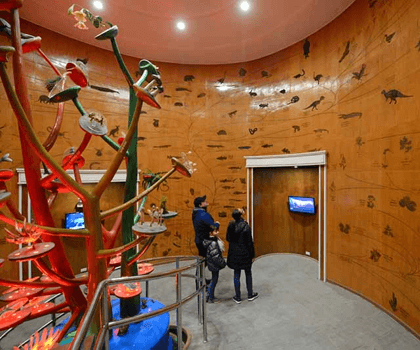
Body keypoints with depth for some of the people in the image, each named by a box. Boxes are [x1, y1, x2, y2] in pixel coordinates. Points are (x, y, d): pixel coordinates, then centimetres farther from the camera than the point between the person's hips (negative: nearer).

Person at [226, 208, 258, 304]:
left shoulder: (230, 226, -8)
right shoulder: (245, 226, -20)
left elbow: (227, 238, 3)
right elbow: (249, 242, -13)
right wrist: (252, 253, -2)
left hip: (234, 254, 3)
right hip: (245, 254, -3)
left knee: (236, 274, 14)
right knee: (248, 273, 17)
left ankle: (238, 297, 25)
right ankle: (250, 295, 33)